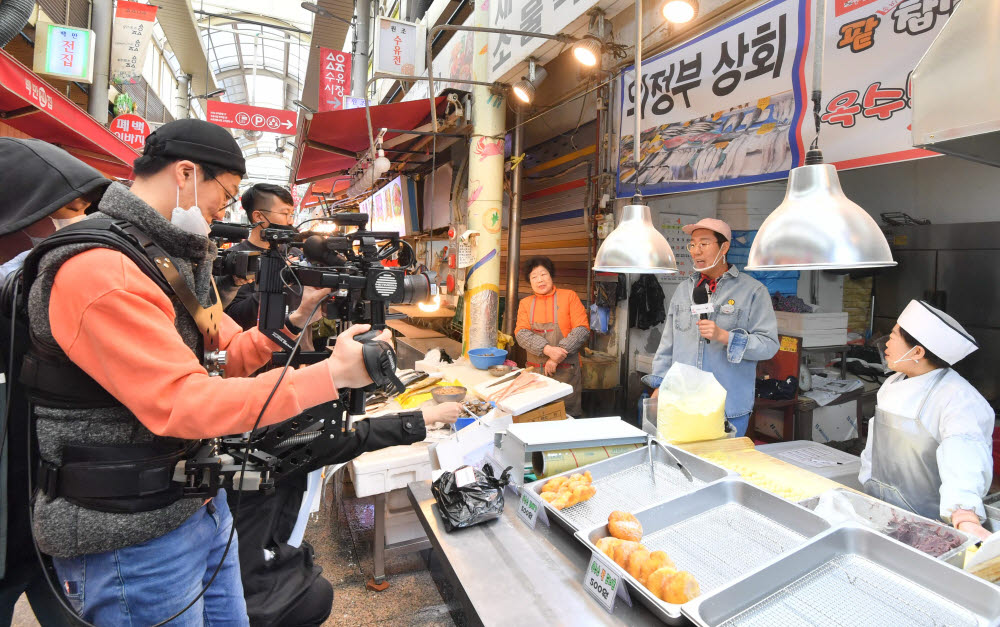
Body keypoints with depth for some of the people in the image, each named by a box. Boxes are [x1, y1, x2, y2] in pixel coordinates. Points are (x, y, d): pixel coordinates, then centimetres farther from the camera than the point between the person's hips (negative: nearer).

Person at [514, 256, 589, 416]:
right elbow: (521, 333, -2)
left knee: (567, 415, 1)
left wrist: (557, 357, -13)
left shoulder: (569, 296, 3)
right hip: (535, 370, 3)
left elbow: (582, 329, -5)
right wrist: (547, 349, -19)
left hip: (566, 371, -2)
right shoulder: (525, 303, 10)